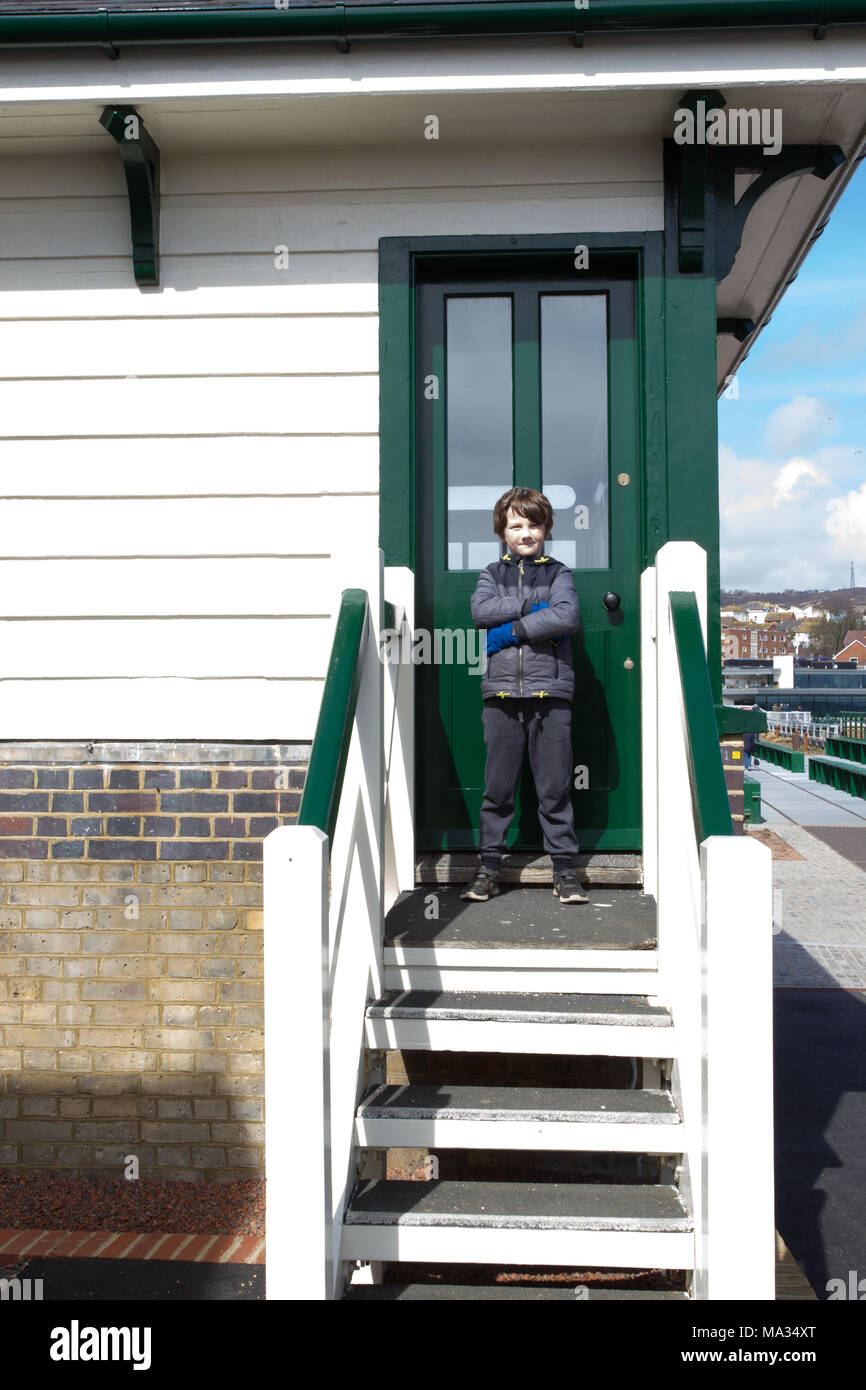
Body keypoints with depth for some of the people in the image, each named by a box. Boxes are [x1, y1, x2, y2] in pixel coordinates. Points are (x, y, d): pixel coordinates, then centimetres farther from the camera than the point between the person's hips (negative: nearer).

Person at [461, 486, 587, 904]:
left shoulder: (558, 573, 9)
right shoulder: (492, 574, 14)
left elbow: (568, 616, -10)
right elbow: (481, 610, -6)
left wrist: (513, 629, -11)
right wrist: (534, 605, -8)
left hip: (550, 692, -1)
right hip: (502, 693, 1)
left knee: (555, 787, 2)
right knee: (498, 787, 4)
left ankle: (564, 869, 11)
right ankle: (488, 869, 12)